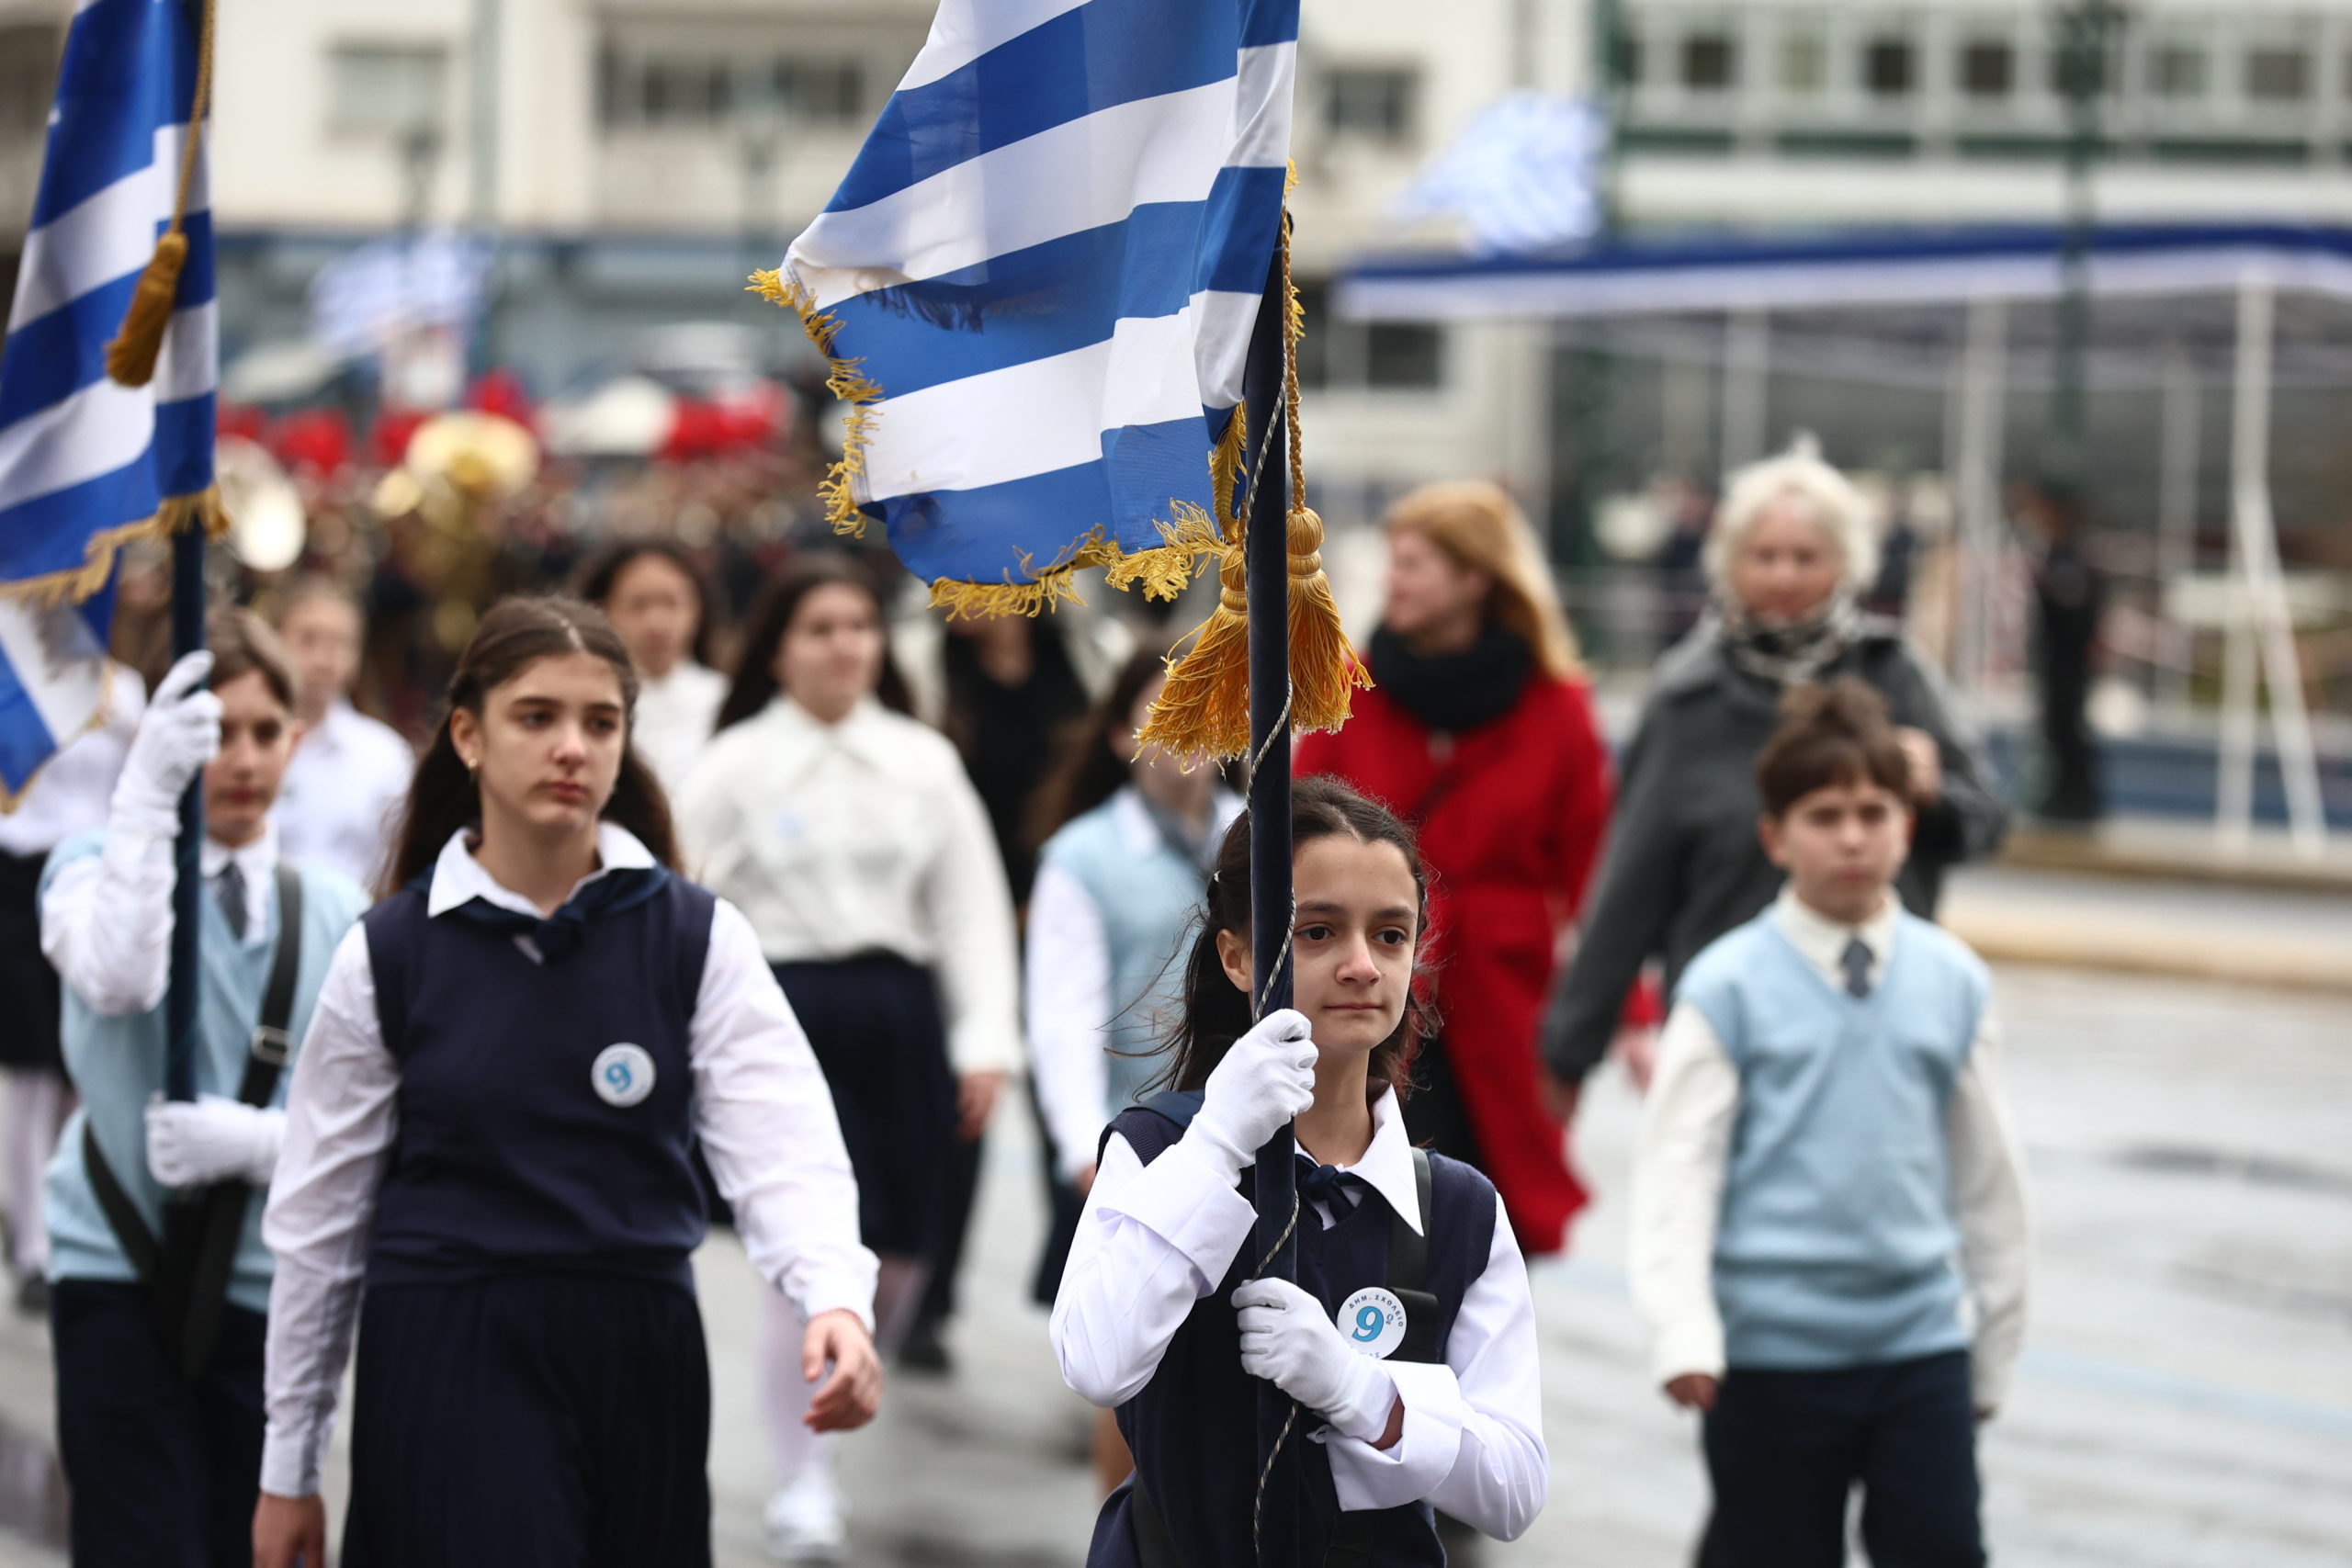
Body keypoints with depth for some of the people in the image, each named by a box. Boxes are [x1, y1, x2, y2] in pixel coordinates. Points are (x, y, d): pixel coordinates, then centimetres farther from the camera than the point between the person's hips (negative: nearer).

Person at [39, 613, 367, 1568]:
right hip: (123, 1274, -3)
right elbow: (114, 979, -24)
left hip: (271, 1285, 3)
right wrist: (149, 794, -30)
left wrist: (257, 1141, -17)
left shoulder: (334, 915, 6)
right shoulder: (95, 868, 0)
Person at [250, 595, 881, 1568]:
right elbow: (320, 1217, 6)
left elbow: (780, 1142, -13)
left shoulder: (697, 938, 0)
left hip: (639, 1359, 2)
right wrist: (288, 1469, 8)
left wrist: (835, 1300, -34)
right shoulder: (389, 952, -1)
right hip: (451, 1370, -2)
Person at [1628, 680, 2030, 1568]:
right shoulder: (1728, 985, -6)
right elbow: (1677, 1169, -8)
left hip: (1921, 1339, 3)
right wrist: (1683, 1337, -18)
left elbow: (1984, 1171, 11)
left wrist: (1995, 1343, 15)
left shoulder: (1952, 980, 4)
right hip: (1769, 1351, -2)